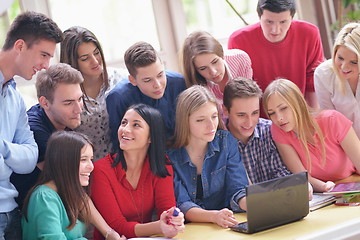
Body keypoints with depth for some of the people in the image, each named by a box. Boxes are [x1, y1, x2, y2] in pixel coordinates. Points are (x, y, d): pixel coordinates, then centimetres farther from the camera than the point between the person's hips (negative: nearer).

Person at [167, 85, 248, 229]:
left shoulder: (227, 142, 0)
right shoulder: (169, 155, -9)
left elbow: (236, 190, -3)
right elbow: (181, 205, -13)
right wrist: (214, 216, -32)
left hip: (225, 227, 3)